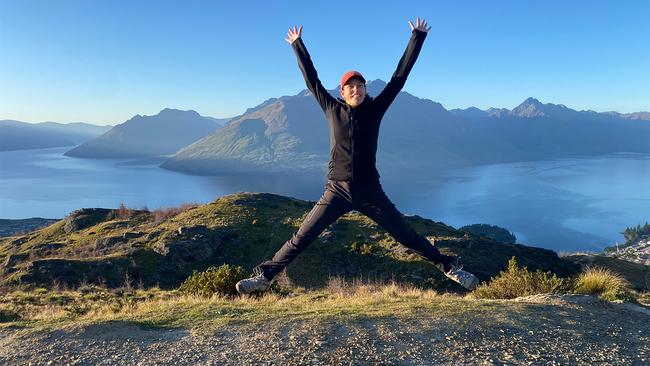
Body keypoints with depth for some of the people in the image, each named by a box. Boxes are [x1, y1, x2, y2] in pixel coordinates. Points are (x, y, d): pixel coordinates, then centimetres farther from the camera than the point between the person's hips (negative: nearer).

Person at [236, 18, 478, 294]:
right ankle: (264, 276, 11)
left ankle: (450, 268, 20)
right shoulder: (333, 109, 4)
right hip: (337, 191, 0)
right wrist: (297, 44, 19)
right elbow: (311, 79, 12)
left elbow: (400, 76, 6)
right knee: (301, 238, -1)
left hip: (370, 191, 0)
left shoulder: (375, 109, 3)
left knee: (408, 237, 6)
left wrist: (417, 37, 9)